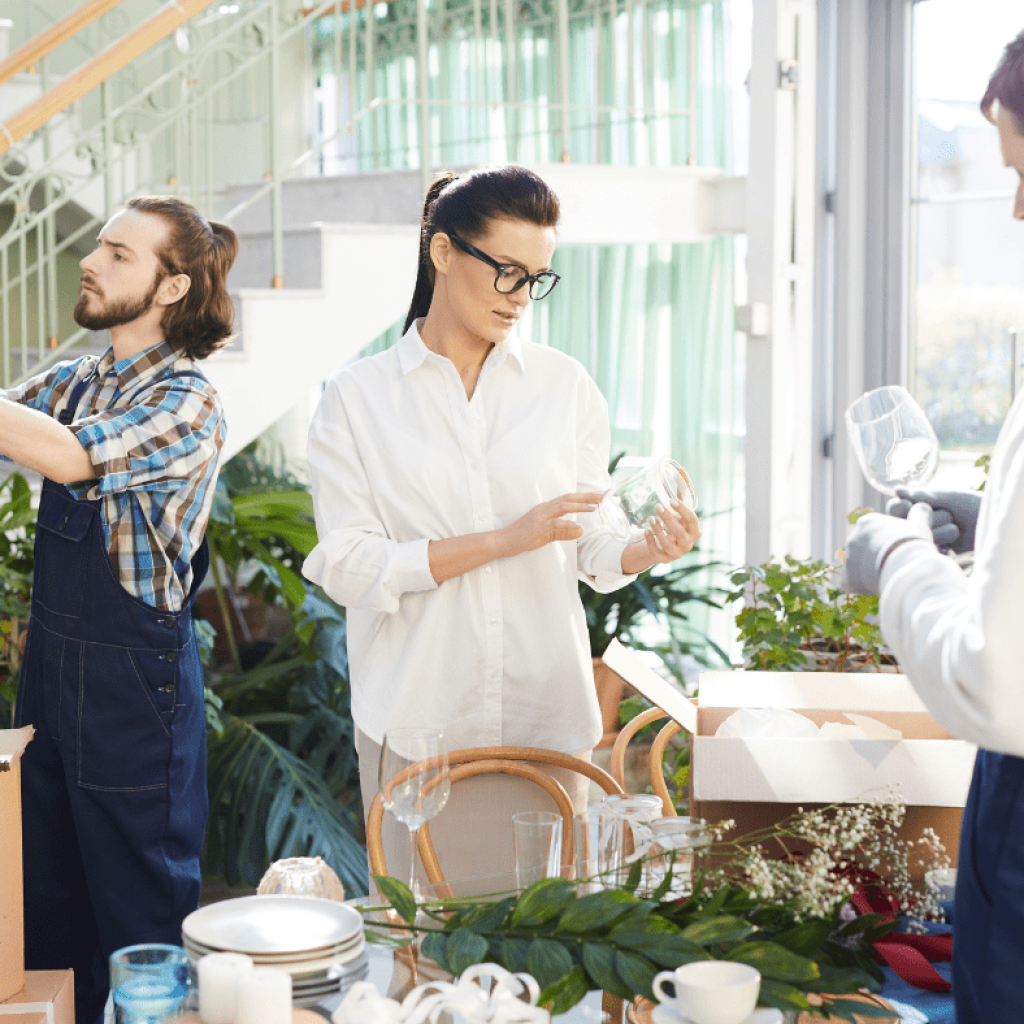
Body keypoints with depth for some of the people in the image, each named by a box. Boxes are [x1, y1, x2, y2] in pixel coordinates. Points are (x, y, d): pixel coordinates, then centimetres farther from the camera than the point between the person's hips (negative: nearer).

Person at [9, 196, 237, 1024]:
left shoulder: (188, 403, -16)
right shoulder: (73, 383, 7)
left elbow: (66, 456, -29)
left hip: (135, 675, -7)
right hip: (51, 660, 7)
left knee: (140, 903, 6)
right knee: (47, 898, 17)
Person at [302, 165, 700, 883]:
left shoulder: (564, 385, 8)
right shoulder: (357, 398, 1)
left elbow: (590, 548, 9)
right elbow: (345, 566, -8)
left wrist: (646, 549, -14)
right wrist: (505, 539, -14)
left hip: (547, 711, 2)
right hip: (418, 711, -2)